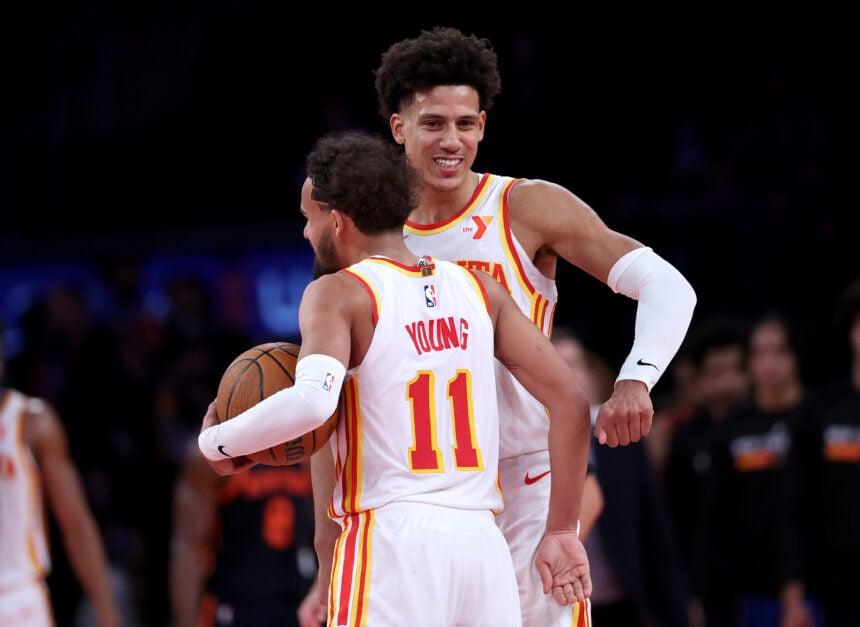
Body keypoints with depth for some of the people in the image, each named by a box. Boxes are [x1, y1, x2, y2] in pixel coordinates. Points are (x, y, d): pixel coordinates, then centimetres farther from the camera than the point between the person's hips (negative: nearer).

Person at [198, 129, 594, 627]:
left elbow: (312, 402, -22)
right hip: (482, 545, 5)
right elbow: (571, 402, 8)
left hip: (391, 541, -5)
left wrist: (217, 443, -5)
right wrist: (561, 532, 12)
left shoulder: (339, 293, -3)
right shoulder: (479, 290, 13)